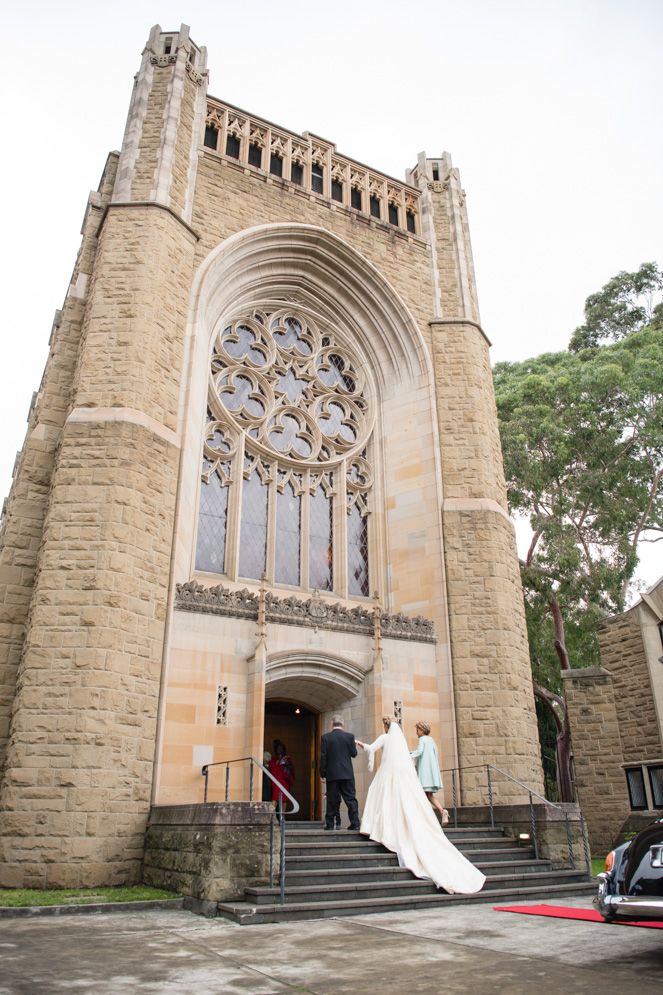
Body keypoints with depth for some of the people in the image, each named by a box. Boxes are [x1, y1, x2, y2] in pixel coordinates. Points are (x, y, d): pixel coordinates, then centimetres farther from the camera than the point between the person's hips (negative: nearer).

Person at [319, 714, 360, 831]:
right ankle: (355, 822, 0)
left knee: (332, 799, 6)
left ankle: (330, 823, 7)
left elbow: (323, 757, -5)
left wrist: (322, 773, 1)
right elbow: (354, 753, 1)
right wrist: (354, 745, 21)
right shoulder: (349, 736, -1)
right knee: (350, 798, 4)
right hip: (347, 773, 1)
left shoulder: (325, 737, -3)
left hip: (332, 773, 0)